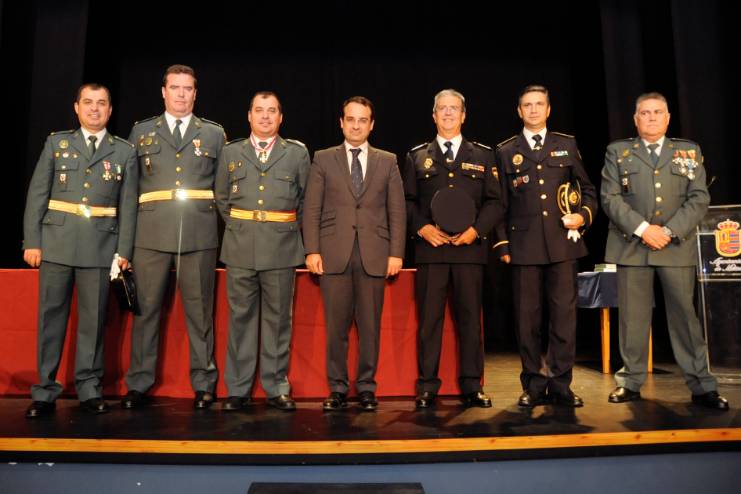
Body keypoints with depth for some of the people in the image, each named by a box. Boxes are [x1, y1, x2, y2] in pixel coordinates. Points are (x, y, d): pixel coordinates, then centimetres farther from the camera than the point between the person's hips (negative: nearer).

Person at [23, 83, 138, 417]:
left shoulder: (124, 152, 9)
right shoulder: (56, 143, 11)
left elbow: (128, 205, 4)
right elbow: (37, 195, 6)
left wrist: (124, 250, -3)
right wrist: (32, 241, -2)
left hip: (101, 246, 0)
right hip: (57, 242, 1)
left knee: (94, 319, 4)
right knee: (51, 317, 3)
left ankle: (89, 388, 16)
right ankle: (44, 392, 13)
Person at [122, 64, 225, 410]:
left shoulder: (214, 134, 13)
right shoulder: (141, 132, 14)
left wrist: (217, 221, 4)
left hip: (199, 235, 0)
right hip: (151, 235, 1)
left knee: (199, 311, 4)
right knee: (146, 308, 4)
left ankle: (203, 383, 14)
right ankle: (139, 384, 14)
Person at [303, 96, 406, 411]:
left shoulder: (387, 161, 11)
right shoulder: (323, 159, 9)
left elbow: (397, 211, 8)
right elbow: (312, 209, 5)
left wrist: (396, 253, 0)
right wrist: (312, 251, -3)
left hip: (374, 254, 1)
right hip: (334, 253, 0)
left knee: (370, 326, 3)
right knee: (336, 326, 2)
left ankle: (366, 388, 16)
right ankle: (337, 388, 14)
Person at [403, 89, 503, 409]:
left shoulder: (483, 155, 13)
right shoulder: (417, 156, 13)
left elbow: (495, 202, 7)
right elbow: (407, 201, 9)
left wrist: (476, 230, -8)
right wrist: (423, 227, -8)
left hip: (470, 247, 0)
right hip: (430, 248, 0)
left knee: (470, 318, 4)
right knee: (429, 319, 2)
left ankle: (472, 386, 13)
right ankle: (427, 387, 10)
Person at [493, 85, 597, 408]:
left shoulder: (567, 145, 14)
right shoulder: (506, 151, 11)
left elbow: (588, 189, 18)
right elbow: (499, 204, 9)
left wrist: (585, 214, -2)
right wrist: (501, 244, 2)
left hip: (562, 242, 1)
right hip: (524, 245, 0)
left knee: (564, 314, -1)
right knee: (527, 318, 2)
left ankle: (560, 384, 9)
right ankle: (533, 385, 12)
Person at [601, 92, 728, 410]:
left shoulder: (689, 151, 13)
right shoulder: (618, 152, 10)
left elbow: (699, 198, 4)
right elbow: (610, 198, 0)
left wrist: (669, 231, -10)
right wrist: (642, 228, -12)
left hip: (677, 245, 1)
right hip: (631, 246, 0)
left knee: (685, 314, 2)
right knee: (632, 317, 3)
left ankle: (701, 386, 10)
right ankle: (631, 382, 13)